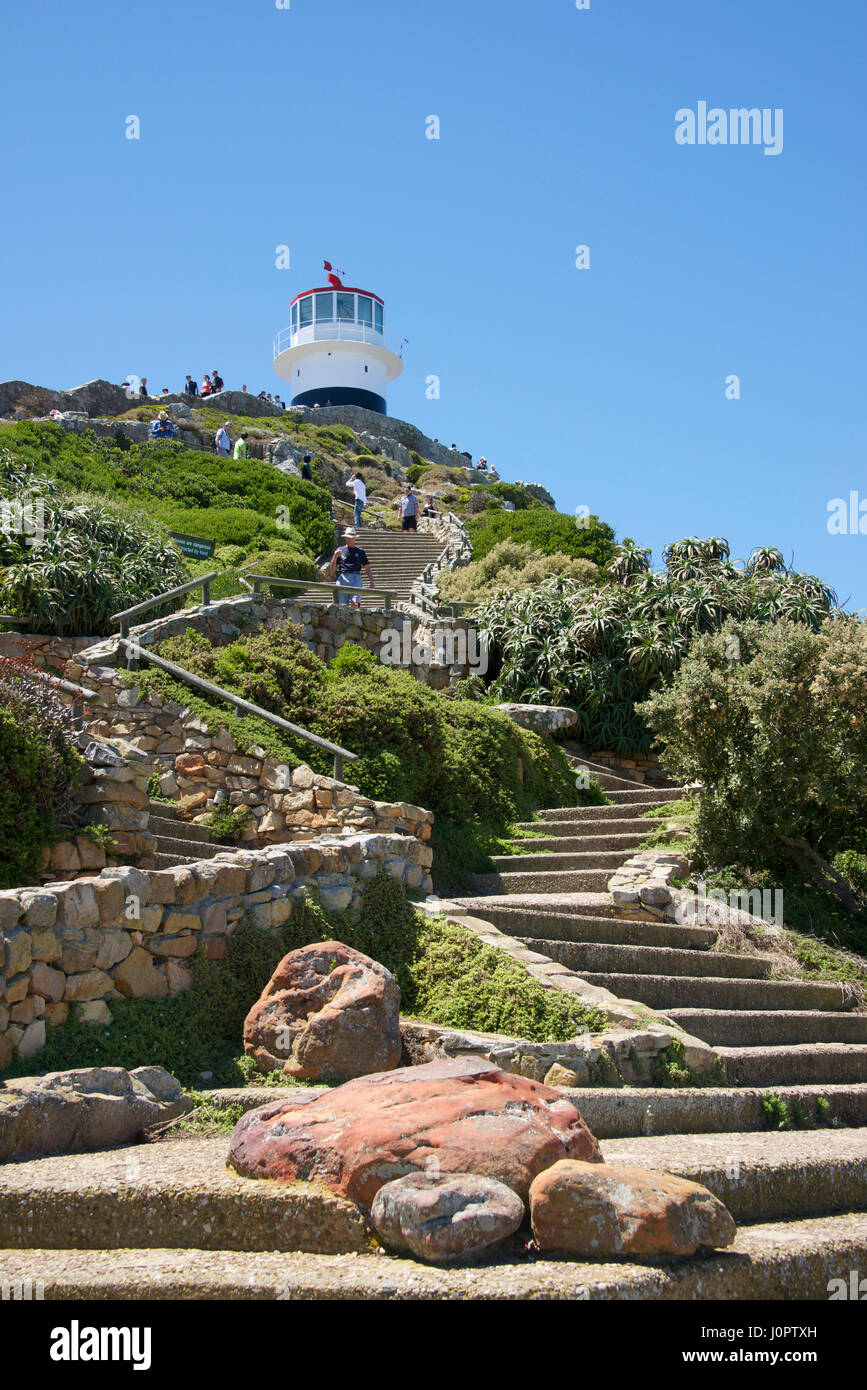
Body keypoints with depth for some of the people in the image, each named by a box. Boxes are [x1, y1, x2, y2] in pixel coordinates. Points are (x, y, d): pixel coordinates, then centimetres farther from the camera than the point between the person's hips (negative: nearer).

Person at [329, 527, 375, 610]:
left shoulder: (360, 551, 18)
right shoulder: (340, 550, 16)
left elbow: (367, 567, 14)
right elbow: (333, 569, 12)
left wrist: (372, 581, 2)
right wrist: (335, 556, -4)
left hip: (356, 578, -1)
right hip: (342, 578, 1)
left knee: (355, 604, -20)